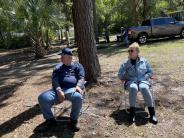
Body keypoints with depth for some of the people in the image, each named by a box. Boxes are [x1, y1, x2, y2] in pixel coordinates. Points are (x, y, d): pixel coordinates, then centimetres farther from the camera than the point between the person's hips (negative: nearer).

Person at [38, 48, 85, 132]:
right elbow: (54, 79, 6)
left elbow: (81, 78, 3)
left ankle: (73, 121, -13)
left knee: (78, 97, -37)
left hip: (72, 89, -2)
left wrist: (78, 86, -21)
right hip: (58, 90, 3)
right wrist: (59, 90, -14)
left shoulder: (77, 66, 16)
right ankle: (50, 119, 1)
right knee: (42, 98, -22)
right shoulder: (58, 67, 21)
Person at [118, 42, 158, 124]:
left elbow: (150, 72, 10)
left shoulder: (144, 61, 6)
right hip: (131, 82, 0)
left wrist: (144, 78, -5)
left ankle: (152, 114, -30)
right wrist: (125, 79, -7)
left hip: (143, 80, 0)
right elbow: (120, 74, 11)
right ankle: (132, 113, -29)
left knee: (144, 88, -36)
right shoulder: (126, 63, 6)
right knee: (133, 88, -37)